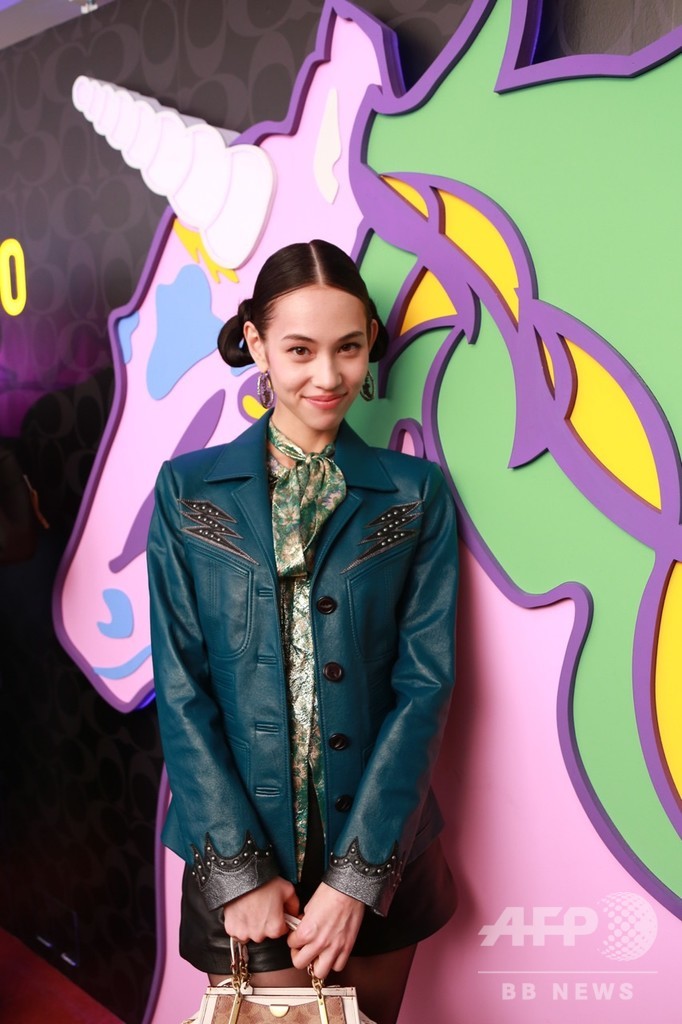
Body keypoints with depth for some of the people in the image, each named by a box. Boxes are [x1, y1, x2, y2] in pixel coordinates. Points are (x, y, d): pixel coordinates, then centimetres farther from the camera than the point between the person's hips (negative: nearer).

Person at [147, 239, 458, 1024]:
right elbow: (181, 687, -5)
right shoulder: (188, 490, -2)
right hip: (240, 850, -1)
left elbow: (425, 682, -6)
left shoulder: (415, 495, -1)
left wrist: (357, 875, -12)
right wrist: (241, 871, -10)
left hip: (380, 859, 1)